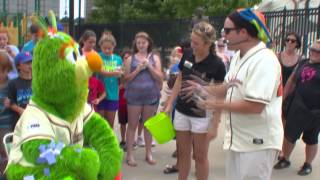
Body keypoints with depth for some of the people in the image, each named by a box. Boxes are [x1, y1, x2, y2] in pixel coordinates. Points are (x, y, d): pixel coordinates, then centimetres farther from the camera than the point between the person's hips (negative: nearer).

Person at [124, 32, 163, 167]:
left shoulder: (155, 58, 4)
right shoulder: (130, 59, 2)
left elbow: (159, 78, -2)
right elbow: (126, 79, -1)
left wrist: (149, 66, -14)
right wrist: (138, 69, -13)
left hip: (151, 96, 1)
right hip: (134, 96, -1)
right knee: (132, 125, 3)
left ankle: (148, 153, 22)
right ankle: (129, 154, 11)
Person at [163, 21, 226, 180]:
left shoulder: (217, 65, -15)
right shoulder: (187, 56, -1)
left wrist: (215, 124, -15)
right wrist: (169, 104, 7)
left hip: (202, 116, -5)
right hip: (181, 112, 5)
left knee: (200, 156, 8)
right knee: (183, 154, 16)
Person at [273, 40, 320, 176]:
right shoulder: (302, 63, 5)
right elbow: (292, 80, 14)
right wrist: (282, 98, 13)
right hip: (297, 108, 4)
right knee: (289, 135, 13)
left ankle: (308, 164, 31)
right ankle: (285, 159, 33)